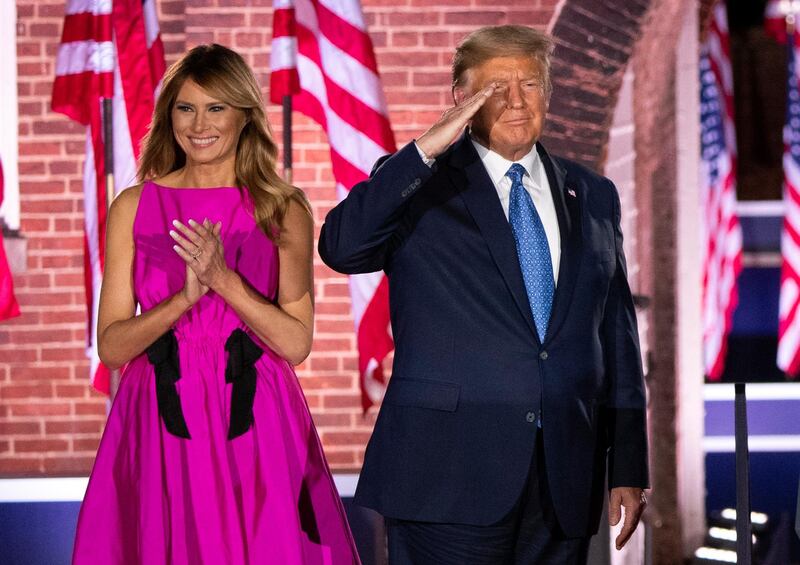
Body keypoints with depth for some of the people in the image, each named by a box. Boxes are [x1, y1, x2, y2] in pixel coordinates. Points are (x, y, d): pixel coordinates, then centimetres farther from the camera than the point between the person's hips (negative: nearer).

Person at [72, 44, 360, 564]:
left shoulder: (283, 210, 3)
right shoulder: (135, 207, 5)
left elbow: (296, 343, -4)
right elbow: (111, 346, 0)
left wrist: (223, 279, -16)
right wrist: (185, 296, -16)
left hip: (254, 424, 0)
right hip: (160, 424, 1)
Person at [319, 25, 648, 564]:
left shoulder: (593, 196, 14)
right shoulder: (419, 184, 3)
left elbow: (616, 334, 13)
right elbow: (342, 248, -16)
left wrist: (629, 468, 10)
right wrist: (424, 151, -22)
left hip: (566, 478, 4)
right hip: (449, 478, -4)